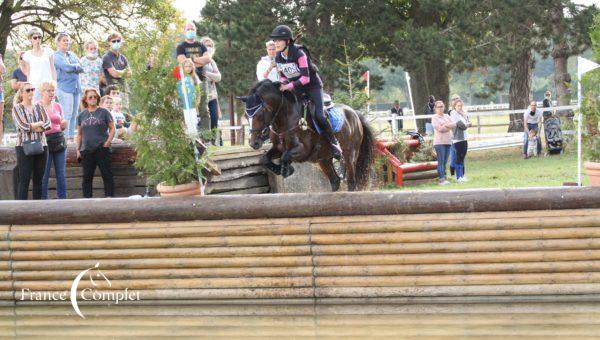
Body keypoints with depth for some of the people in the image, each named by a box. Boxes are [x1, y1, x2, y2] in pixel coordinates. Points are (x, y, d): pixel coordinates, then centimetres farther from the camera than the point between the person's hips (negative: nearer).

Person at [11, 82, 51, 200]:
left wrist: (31, 127, -11)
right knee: (24, 179, -7)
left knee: (38, 179, 5)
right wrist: (40, 123, -2)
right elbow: (23, 125, -12)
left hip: (41, 145, 4)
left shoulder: (39, 107, 13)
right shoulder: (17, 108, 2)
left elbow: (47, 124, 0)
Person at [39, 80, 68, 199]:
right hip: (45, 141, -5)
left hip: (59, 141, 5)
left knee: (61, 174, 4)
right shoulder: (37, 107, -3)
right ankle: (43, 199, 2)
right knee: (44, 175, -4)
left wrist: (64, 125, -1)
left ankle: (62, 198, 9)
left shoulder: (57, 106, 12)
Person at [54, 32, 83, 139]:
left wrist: (73, 66, -3)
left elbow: (81, 68, 12)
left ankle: (71, 136, 12)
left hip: (76, 87, 7)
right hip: (65, 88, -7)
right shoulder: (56, 56, -2)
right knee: (67, 114, -11)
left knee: (74, 114, 6)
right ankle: (65, 137, -9)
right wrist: (76, 66, 0)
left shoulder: (72, 55, 19)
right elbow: (66, 67, -16)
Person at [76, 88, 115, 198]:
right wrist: (78, 149, 10)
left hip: (102, 149, -3)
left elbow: (112, 128, 4)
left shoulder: (103, 112, 3)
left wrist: (108, 141, -10)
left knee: (107, 174, -4)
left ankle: (109, 196, -3)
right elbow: (79, 134, 17)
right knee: (87, 177, 5)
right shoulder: (82, 115, 12)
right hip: (86, 151, 3)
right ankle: (87, 199, 9)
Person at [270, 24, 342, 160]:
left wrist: (290, 86, -36)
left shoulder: (299, 54, -25)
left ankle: (334, 142, -4)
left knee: (318, 115, -19)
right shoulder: (278, 58, -4)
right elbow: (282, 76, 9)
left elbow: (305, 78, -29)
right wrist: (284, 84, -13)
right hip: (296, 87, 7)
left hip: (312, 85, -7)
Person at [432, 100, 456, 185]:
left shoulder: (447, 116, 17)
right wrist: (449, 127, -2)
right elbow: (439, 128, -13)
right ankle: (442, 179, -13)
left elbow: (454, 125, 5)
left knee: (445, 161, 5)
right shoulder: (434, 117, -1)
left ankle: (443, 178, 6)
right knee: (441, 161, -10)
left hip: (448, 141, 6)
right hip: (439, 142, -6)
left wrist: (445, 125, -9)